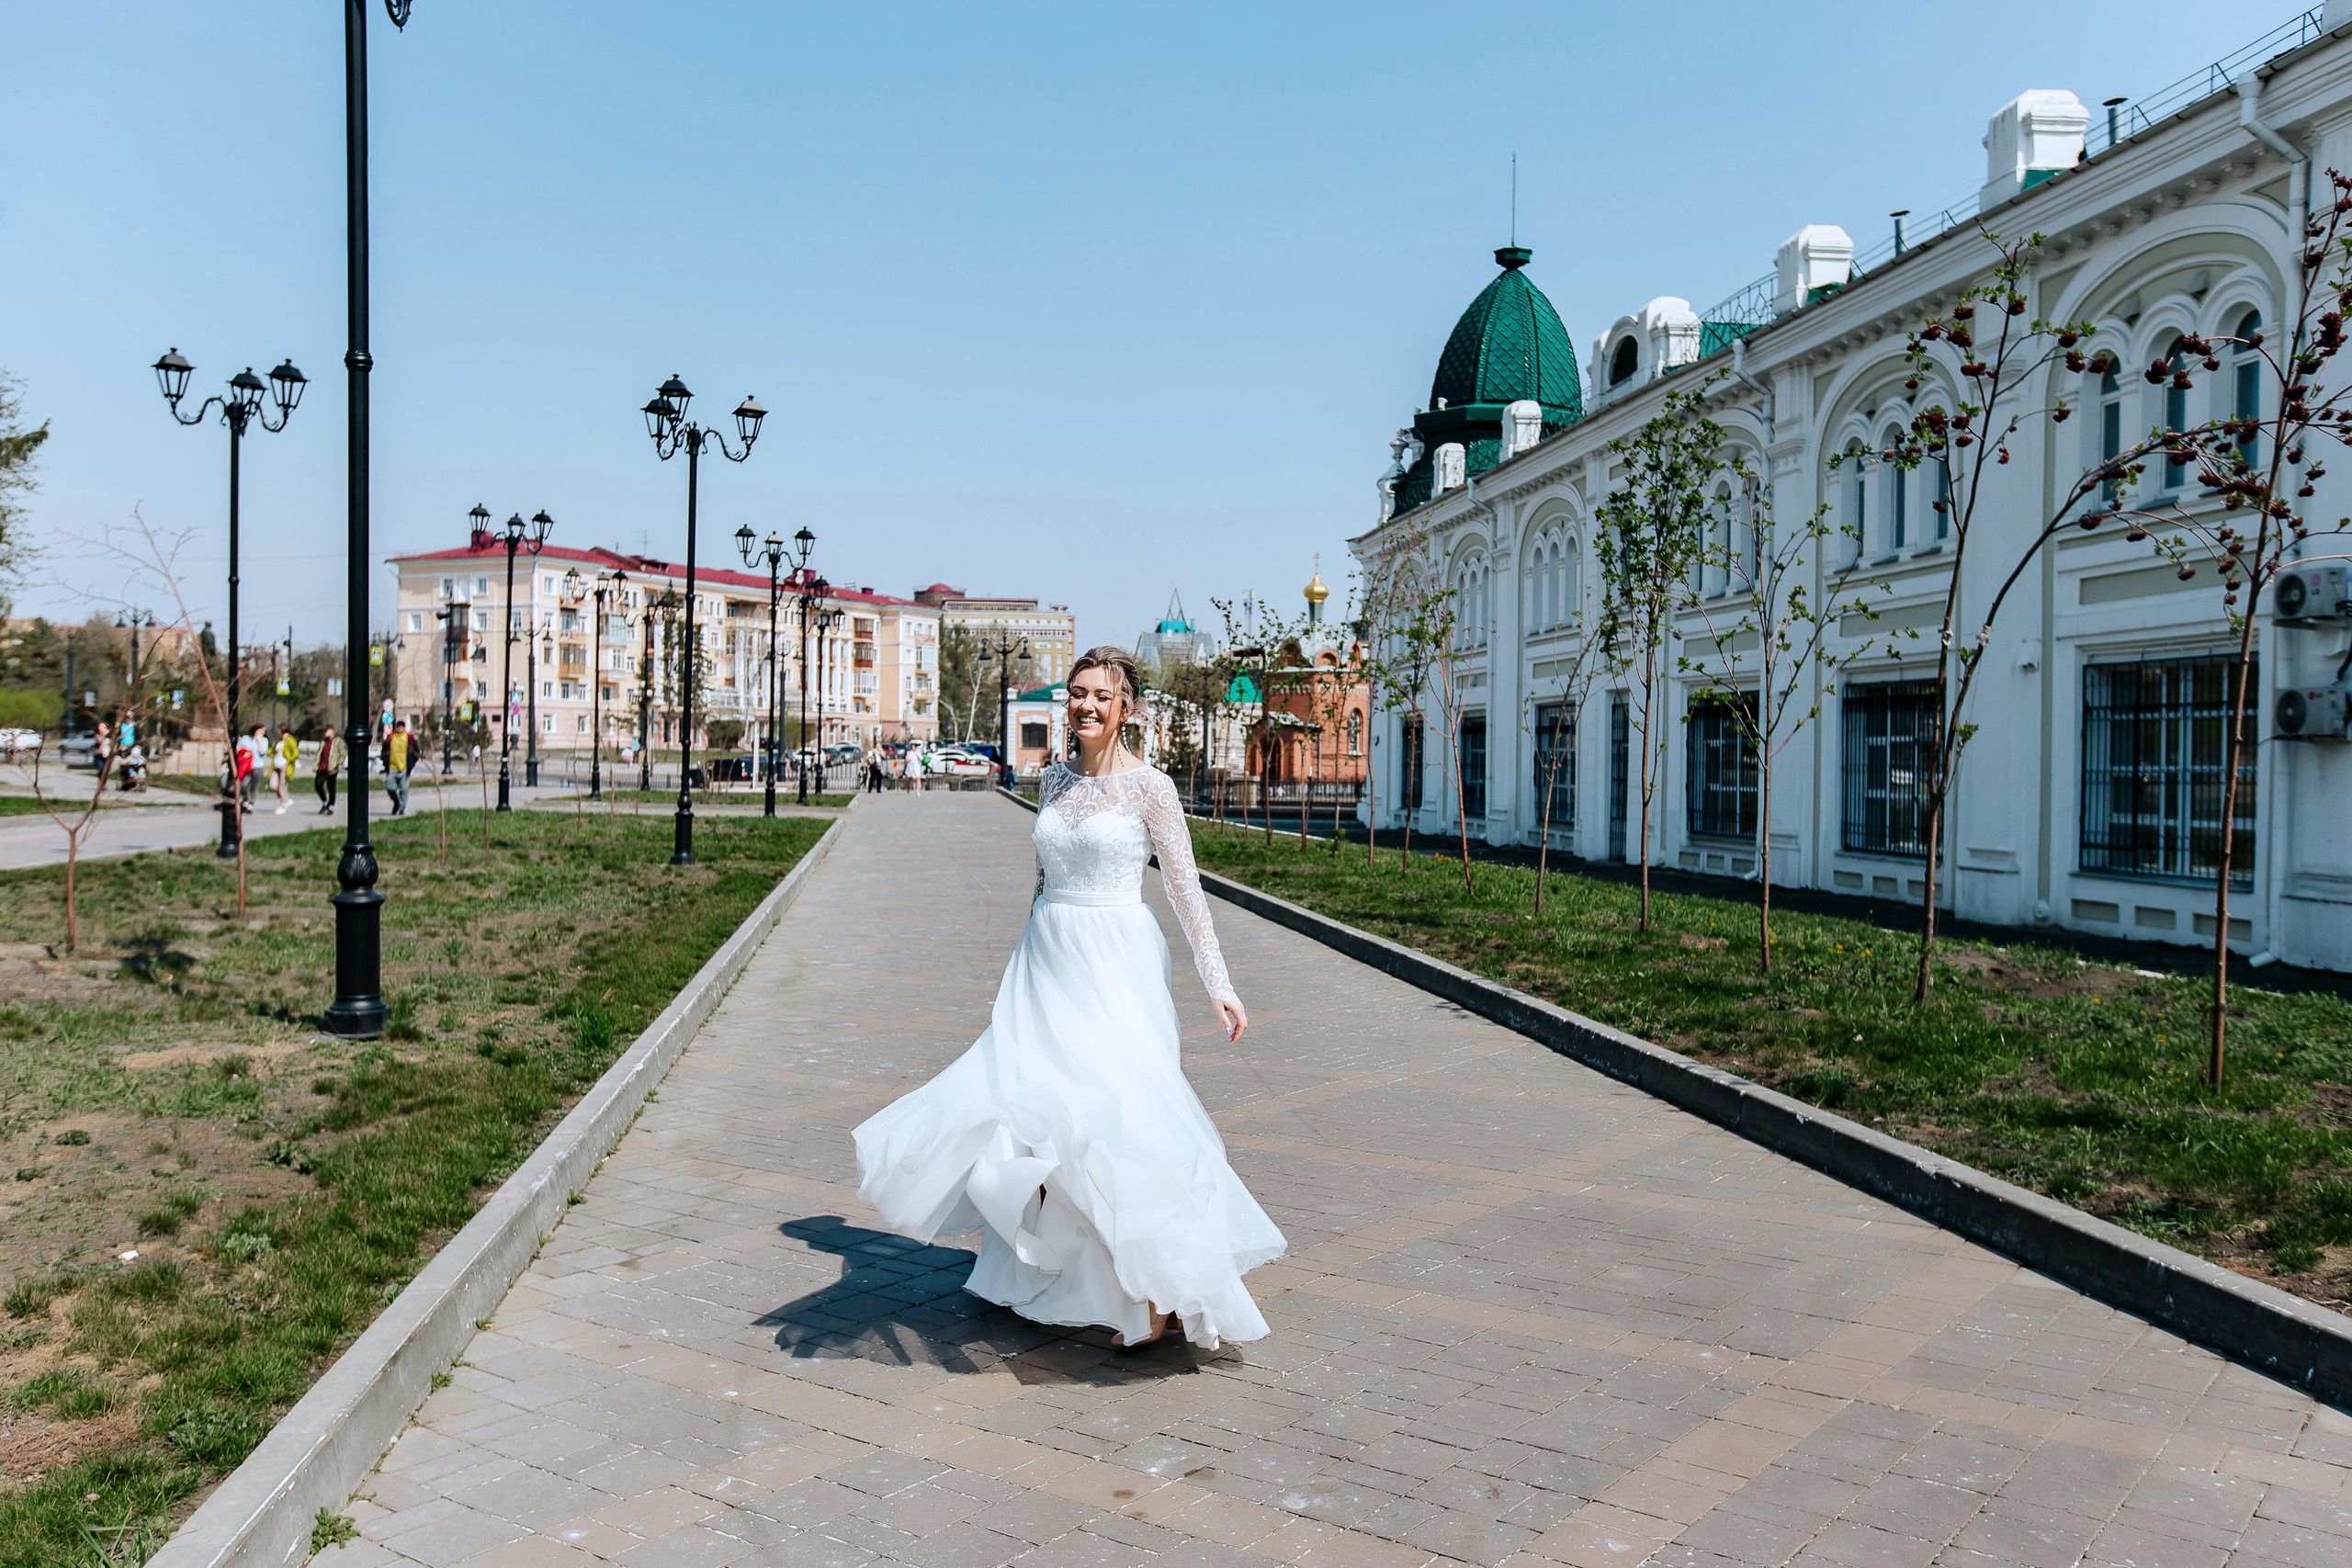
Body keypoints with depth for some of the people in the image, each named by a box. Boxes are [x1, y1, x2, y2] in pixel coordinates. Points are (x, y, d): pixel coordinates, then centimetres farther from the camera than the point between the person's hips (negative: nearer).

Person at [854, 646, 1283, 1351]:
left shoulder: (1150, 787, -6)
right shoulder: (1055, 779, 10)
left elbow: (1187, 890, -6)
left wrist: (1219, 987, -10)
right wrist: (1017, 968, 21)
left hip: (1116, 966, -6)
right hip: (1048, 961, 6)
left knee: (1117, 1107, -13)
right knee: (1030, 1100, 5)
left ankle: (1162, 1285, 0)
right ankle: (1059, 1276, 23)